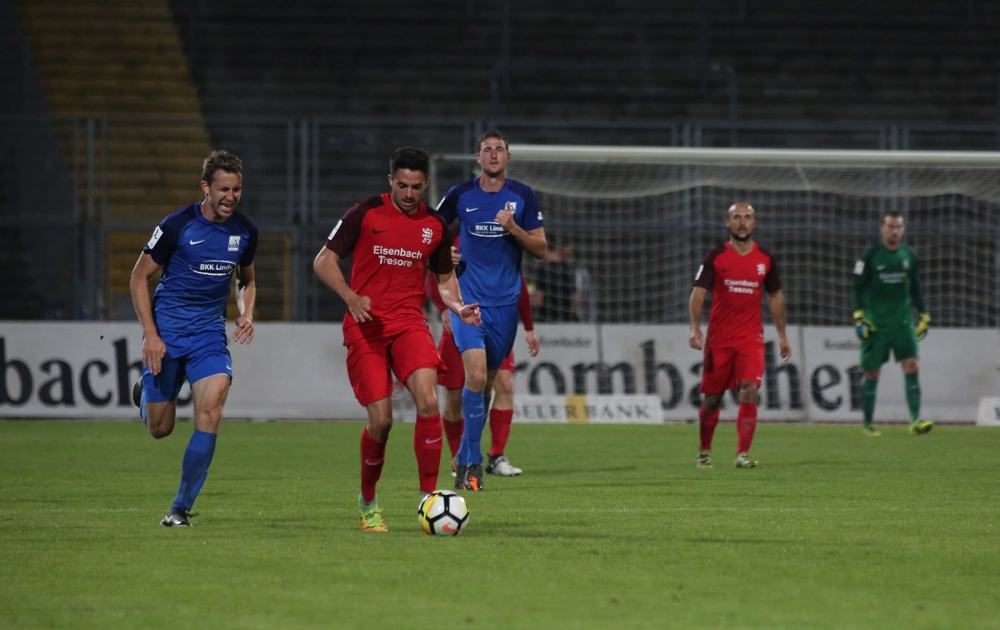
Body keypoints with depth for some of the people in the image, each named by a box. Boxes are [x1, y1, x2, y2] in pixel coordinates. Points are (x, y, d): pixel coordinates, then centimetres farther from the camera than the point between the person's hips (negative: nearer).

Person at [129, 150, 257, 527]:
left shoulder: (245, 231, 1)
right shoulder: (177, 226, -12)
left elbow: (247, 280, 21)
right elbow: (139, 277, -4)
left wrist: (247, 314, 0)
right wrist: (151, 335, -12)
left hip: (209, 334, 2)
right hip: (166, 332, -2)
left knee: (211, 408, -22)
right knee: (159, 429, 4)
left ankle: (181, 507, -12)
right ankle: (146, 393, 43)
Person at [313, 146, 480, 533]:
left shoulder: (434, 226, 9)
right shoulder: (365, 215, -2)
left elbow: (444, 278, 22)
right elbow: (324, 261, 0)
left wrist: (458, 307, 1)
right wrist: (351, 297, -17)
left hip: (409, 323, 2)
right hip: (365, 325, -2)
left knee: (427, 400, -22)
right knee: (380, 419, -8)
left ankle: (429, 498, -15)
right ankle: (368, 503, 17)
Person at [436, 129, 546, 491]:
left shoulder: (523, 197, 2)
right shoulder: (460, 196, 0)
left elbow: (540, 249, 2)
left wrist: (514, 229, -15)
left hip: (505, 302, 2)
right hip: (469, 298, -2)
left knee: (487, 382, 10)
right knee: (476, 376, -18)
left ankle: (463, 458, 25)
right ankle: (472, 464, -14)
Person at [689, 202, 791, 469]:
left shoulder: (765, 259, 6)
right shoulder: (716, 257, -1)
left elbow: (775, 297, 17)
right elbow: (698, 293, -7)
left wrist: (782, 335, 16)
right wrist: (695, 327, -21)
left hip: (751, 338, 1)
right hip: (719, 338, -1)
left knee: (749, 390, -17)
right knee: (712, 397, 6)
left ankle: (743, 454, -19)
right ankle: (704, 452, 26)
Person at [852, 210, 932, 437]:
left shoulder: (909, 256, 7)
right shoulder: (870, 256, -4)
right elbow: (858, 289, -4)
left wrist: (923, 316, 14)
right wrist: (859, 317, -14)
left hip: (903, 323, 3)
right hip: (876, 325, -3)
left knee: (912, 366, -12)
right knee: (872, 374, 2)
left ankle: (915, 420, -16)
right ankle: (868, 424, 15)